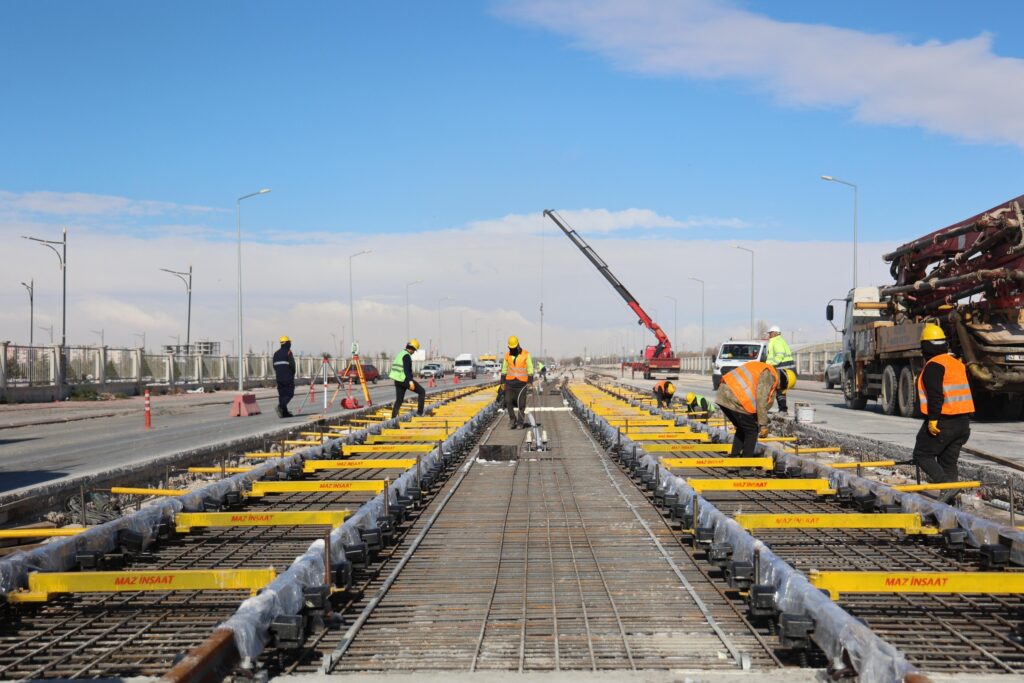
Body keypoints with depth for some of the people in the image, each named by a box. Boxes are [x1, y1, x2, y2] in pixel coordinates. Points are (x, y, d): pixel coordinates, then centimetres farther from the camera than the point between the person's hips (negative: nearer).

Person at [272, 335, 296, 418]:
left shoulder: (276, 353, 13)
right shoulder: (288, 352, -8)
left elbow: (274, 366, 15)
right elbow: (292, 364, -13)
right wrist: (293, 374, 3)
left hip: (279, 377, 7)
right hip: (288, 377, -7)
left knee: (282, 394, 8)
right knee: (289, 393, -6)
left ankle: (284, 413, 8)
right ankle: (281, 406, -26)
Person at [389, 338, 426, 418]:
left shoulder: (400, 354, 17)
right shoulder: (406, 356, -15)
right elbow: (406, 369, -27)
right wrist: (410, 381, -34)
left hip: (398, 381, 9)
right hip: (404, 380, -9)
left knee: (399, 400, 12)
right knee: (422, 392, 4)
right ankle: (420, 412, 1)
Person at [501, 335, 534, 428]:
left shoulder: (526, 354, -7)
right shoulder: (507, 355, 3)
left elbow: (530, 368, -5)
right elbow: (504, 369, 10)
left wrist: (530, 381, -12)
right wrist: (503, 381, 6)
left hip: (522, 382, -3)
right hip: (510, 381, 3)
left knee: (521, 403, 0)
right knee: (508, 402, -4)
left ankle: (520, 422, 10)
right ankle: (512, 419, 12)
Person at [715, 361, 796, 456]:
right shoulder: (769, 375, -6)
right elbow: (761, 402, -12)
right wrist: (763, 425, -7)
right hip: (734, 401, -10)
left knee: (742, 429, 24)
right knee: (752, 431, 3)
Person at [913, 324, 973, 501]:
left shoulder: (933, 366, -12)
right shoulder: (957, 363, 16)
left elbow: (935, 395, -21)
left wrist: (933, 419, -21)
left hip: (942, 421, -8)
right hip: (963, 421, 8)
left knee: (922, 455, 1)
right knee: (948, 461, 12)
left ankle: (947, 484, -16)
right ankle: (950, 499, 9)